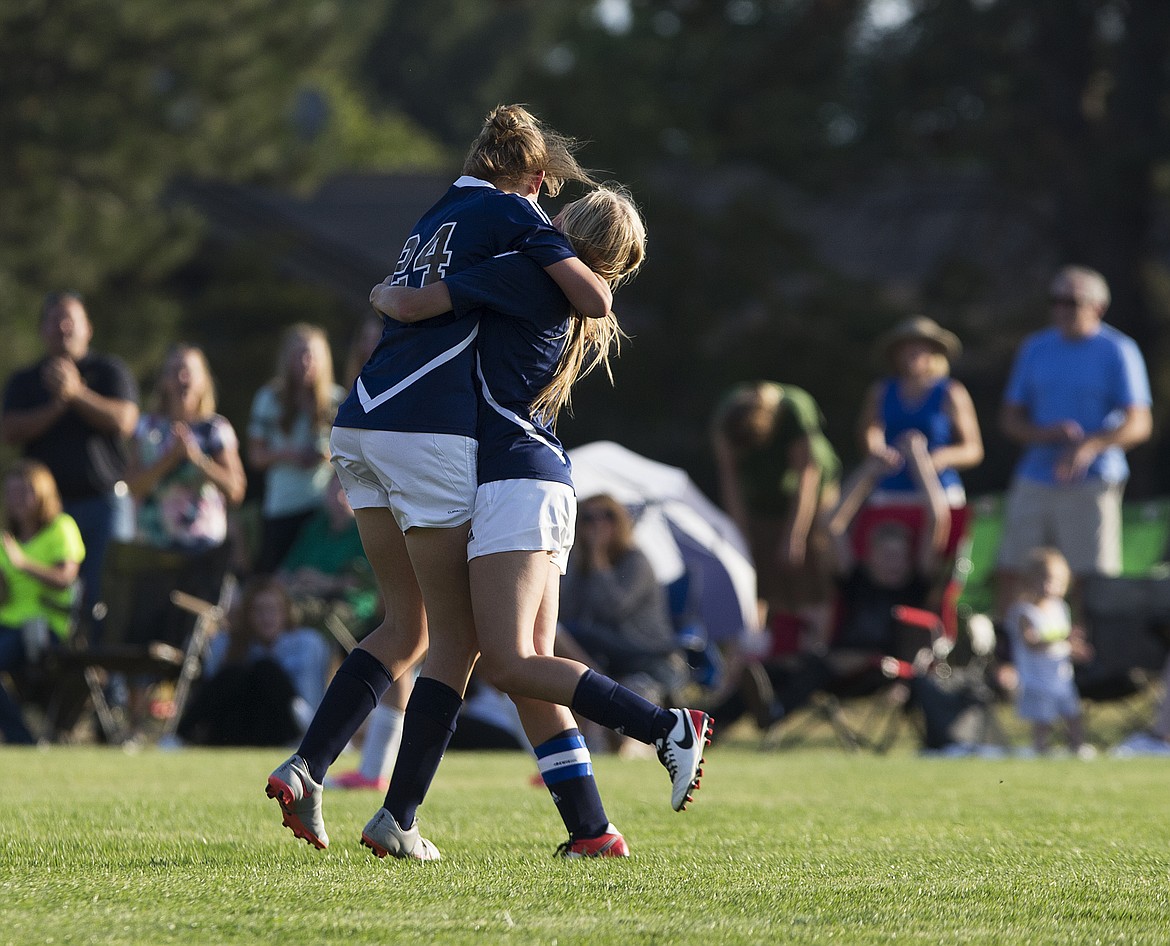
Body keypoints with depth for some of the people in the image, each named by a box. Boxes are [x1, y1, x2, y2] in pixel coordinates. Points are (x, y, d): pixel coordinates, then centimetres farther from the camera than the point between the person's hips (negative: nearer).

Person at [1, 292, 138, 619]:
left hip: (103, 498, -2)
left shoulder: (108, 370, 7)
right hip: (47, 503, 2)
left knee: (103, 593, -9)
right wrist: (57, 405, -12)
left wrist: (77, 393, -12)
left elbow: (124, 421, -7)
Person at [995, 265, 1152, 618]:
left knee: (1089, 576, -7)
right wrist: (1043, 434, -9)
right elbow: (1009, 417, 14)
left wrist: (1092, 446, -25)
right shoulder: (1035, 349, 12)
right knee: (1009, 573, 0)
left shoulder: (1118, 352, -1)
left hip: (1092, 483, -4)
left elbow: (1138, 425, -7)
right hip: (1035, 480, 4)